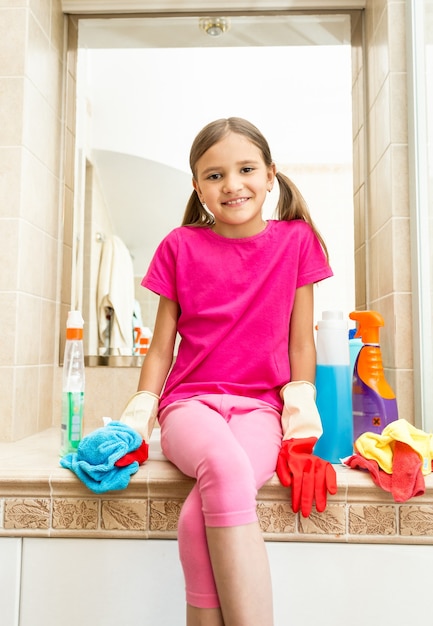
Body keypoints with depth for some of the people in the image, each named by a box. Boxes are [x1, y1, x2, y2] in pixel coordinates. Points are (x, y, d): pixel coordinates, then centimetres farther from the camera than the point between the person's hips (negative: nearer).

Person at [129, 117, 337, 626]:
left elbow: (300, 341, 9)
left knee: (200, 516, -29)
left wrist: (302, 404, 0)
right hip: (190, 400, 0)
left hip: (260, 405, 0)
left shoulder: (296, 240, 7)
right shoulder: (180, 246, 6)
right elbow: (162, 343, 10)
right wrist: (140, 412, 3)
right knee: (226, 468, -34)